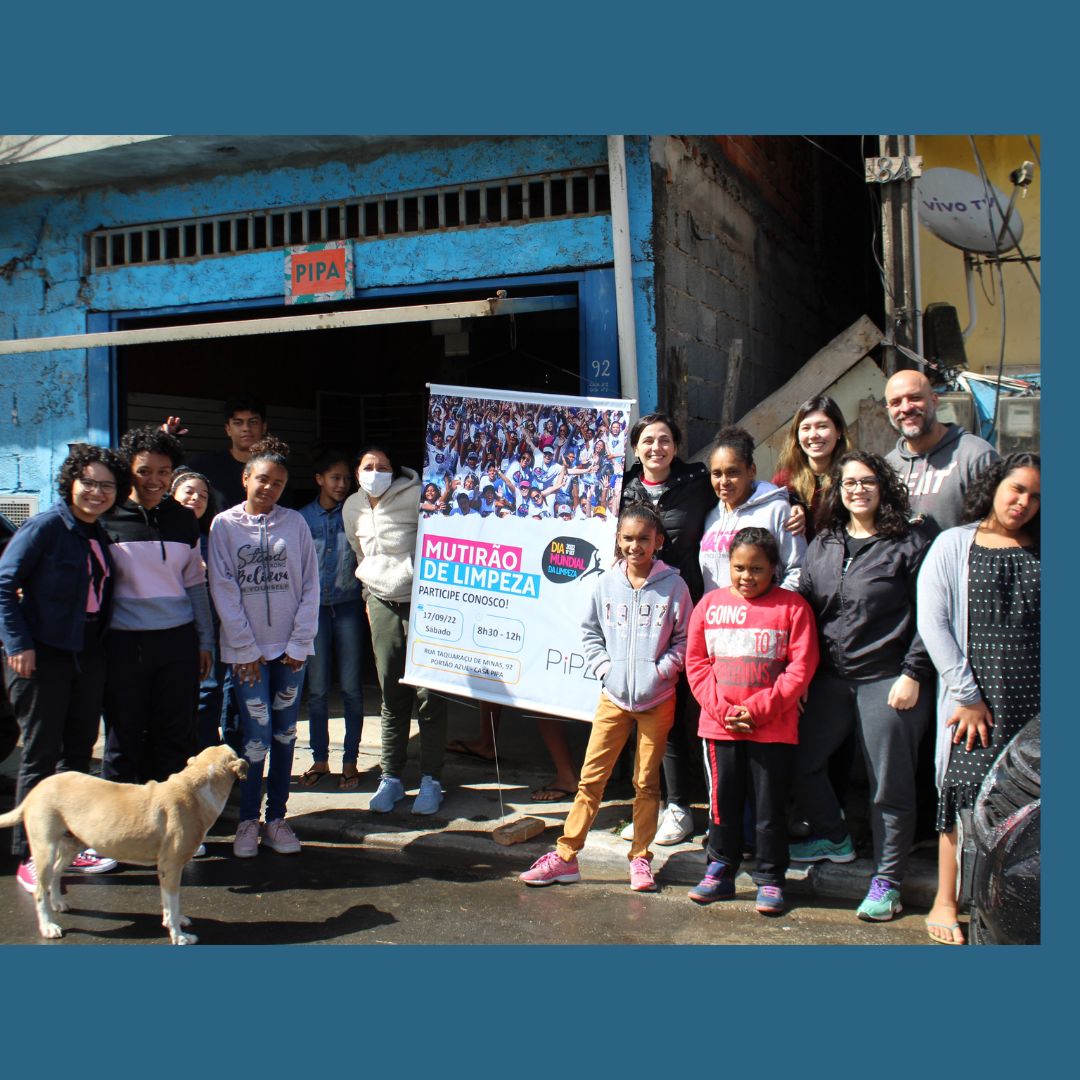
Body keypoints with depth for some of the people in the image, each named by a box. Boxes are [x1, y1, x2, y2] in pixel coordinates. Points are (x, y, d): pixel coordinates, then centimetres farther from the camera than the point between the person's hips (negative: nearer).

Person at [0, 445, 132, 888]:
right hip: (43, 655, -7)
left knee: (79, 751, 13)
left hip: (88, 655, 7)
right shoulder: (45, 526, -10)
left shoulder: (100, 535, 11)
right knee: (40, 755, -2)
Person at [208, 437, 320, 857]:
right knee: (256, 737, -4)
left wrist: (299, 643, -3)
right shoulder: (224, 525, -1)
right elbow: (223, 590, -3)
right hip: (248, 649, -2)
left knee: (284, 734, 8)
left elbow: (310, 586, 3)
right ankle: (248, 821, 10)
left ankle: (276, 818, 19)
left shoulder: (295, 523, 3)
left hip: (290, 648, 2)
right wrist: (245, 648, -7)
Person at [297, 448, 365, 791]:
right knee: (317, 689, 6)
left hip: (348, 608, -1)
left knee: (351, 687, 2)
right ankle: (320, 760, 18)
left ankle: (350, 761, 13)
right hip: (314, 609, 1)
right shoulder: (302, 518, 5)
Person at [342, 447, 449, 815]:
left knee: (429, 693, -3)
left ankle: (431, 779, 7)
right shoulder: (352, 507, 7)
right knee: (391, 695, 7)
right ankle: (390, 778, 15)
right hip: (382, 604, 5)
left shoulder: (414, 496, -11)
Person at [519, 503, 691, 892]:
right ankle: (565, 856, 12)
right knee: (590, 778, 4)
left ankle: (640, 858, 22)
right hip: (614, 697, 2)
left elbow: (684, 639, 0)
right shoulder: (606, 584, 1)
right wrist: (604, 667, -2)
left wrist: (660, 670, -11)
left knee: (647, 782, 8)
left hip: (657, 699, -1)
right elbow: (590, 632, 10)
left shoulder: (673, 585, -5)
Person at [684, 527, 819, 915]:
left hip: (774, 730, -2)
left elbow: (801, 668, -7)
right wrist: (722, 710, -8)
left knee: (770, 807, 6)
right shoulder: (710, 603, 5)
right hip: (719, 726, 2)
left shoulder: (792, 606, -3)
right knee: (723, 803, 12)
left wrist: (757, 709, -12)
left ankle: (769, 879, 20)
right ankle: (720, 871, 26)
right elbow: (696, 663, 4)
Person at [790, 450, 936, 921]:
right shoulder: (822, 544, 10)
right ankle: (834, 839, 35)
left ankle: (887, 881, 18)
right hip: (830, 678, 6)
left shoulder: (911, 542, -5)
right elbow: (805, 608, 14)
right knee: (800, 760, 11)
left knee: (889, 784, 2)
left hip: (888, 682, -6)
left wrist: (913, 674, -13)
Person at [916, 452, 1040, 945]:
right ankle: (945, 902, 10)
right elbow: (932, 622, -2)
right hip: (976, 690, -2)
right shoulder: (954, 544, 5)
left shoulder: (1042, 551, 13)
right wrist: (968, 695, -7)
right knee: (968, 790, -4)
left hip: (1033, 697, 2)